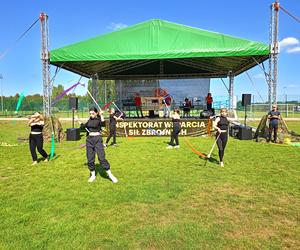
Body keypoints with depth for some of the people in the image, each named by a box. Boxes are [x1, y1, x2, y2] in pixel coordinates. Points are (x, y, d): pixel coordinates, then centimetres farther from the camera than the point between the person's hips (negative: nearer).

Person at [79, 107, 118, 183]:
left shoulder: (99, 119, -5)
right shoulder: (90, 120, 11)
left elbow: (103, 123, -30)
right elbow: (84, 126, 31)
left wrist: (101, 115, -29)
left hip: (97, 139, -5)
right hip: (89, 139, 6)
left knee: (102, 158, -12)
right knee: (90, 159, 6)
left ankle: (110, 175, 1)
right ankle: (93, 175, 23)